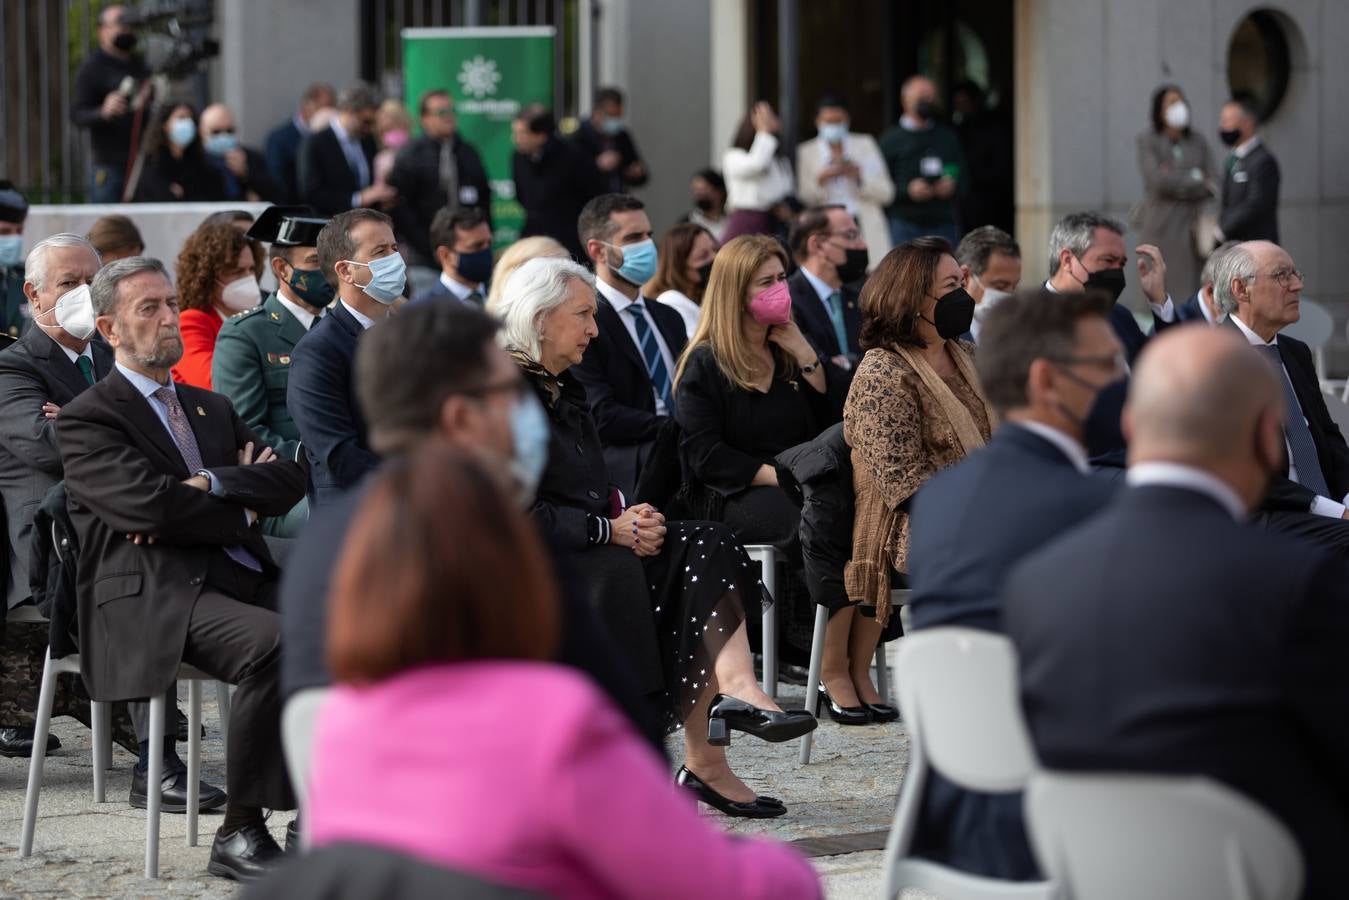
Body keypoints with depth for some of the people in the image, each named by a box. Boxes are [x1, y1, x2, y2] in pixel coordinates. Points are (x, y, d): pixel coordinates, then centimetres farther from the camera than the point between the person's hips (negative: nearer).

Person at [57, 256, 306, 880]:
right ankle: (239, 835, -25)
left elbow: (289, 479, 11)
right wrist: (245, 506, 1)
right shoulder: (86, 419, 4)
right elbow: (149, 503, -12)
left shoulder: (210, 408, 26)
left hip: (240, 582, 7)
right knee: (272, 641, -34)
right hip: (152, 599, -7)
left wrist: (211, 486, -7)